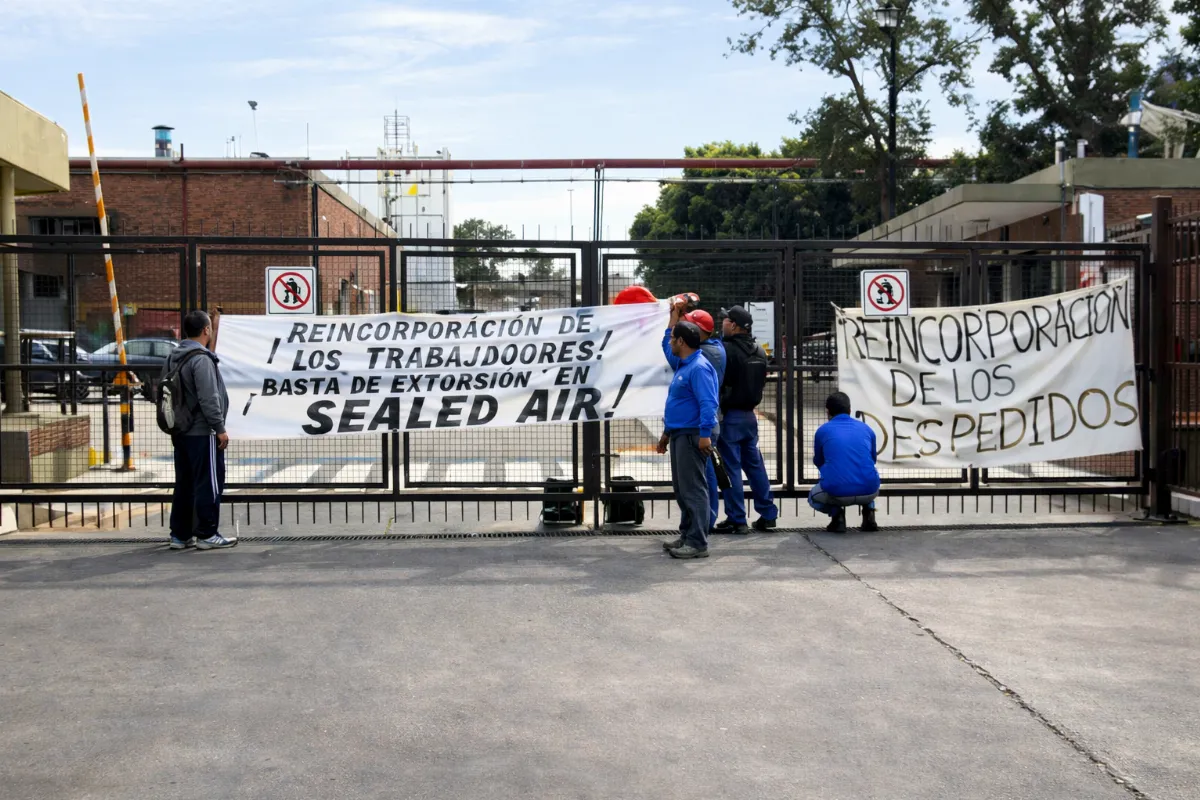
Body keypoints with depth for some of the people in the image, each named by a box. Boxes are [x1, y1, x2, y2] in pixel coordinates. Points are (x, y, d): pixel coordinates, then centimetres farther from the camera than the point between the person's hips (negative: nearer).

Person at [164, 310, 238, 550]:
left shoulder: (172, 358, 12)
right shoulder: (201, 359, -16)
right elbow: (208, 399, -21)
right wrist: (220, 428, -14)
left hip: (180, 432, 9)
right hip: (202, 433, -9)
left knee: (183, 485, 13)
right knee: (209, 484, -1)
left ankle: (180, 535, 18)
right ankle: (207, 535, 3)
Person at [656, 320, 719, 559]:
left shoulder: (699, 367, -16)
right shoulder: (684, 366, 17)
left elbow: (708, 404, -24)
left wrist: (705, 434, -29)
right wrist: (667, 433, 26)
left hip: (692, 436, -11)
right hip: (679, 435, 11)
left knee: (693, 490, -8)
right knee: (681, 489, 15)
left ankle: (698, 543, -5)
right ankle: (687, 536, 23)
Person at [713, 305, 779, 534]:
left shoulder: (727, 350, -17)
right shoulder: (758, 351, 10)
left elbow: (717, 383, -17)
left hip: (730, 416, -8)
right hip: (749, 415, 8)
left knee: (731, 468, -2)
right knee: (755, 465, 14)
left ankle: (737, 519, 2)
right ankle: (768, 514, 18)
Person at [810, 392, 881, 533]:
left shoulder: (822, 430, 10)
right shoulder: (866, 428, 15)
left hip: (836, 493, -2)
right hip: (868, 492, 3)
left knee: (814, 498, 34)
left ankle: (837, 514, 3)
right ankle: (869, 514, 16)